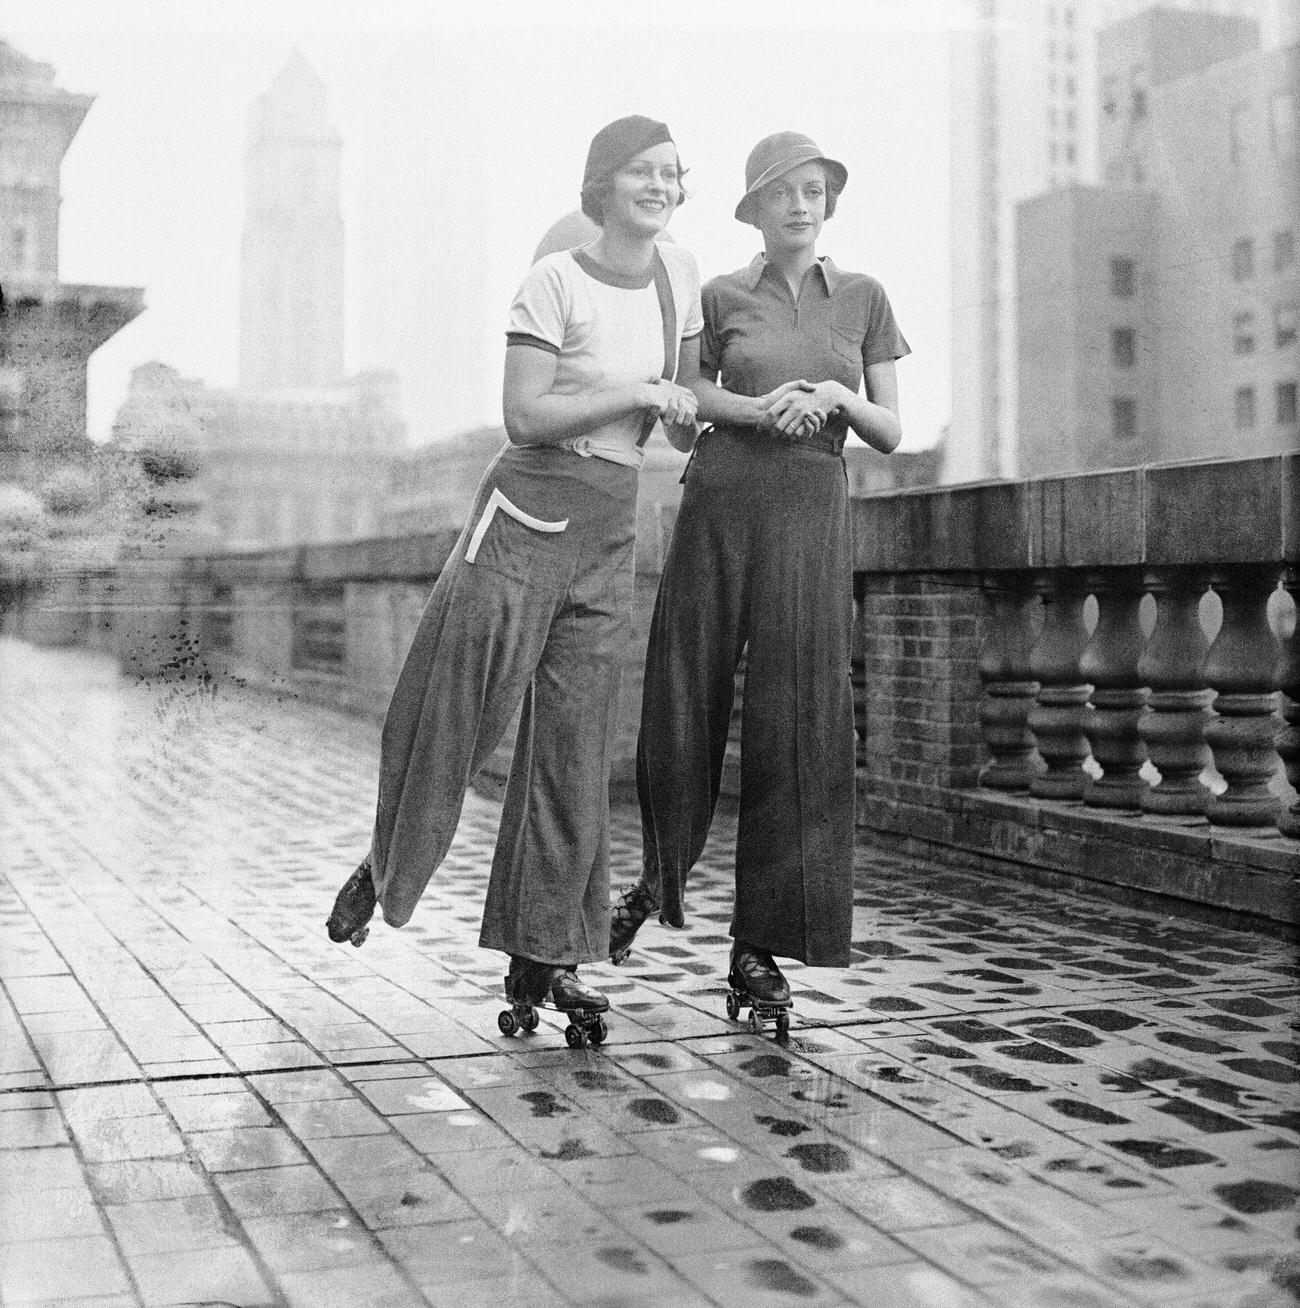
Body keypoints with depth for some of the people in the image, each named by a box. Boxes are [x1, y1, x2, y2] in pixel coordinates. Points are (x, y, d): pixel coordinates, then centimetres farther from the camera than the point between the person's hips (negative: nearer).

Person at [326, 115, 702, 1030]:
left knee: (576, 744, 4)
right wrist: (637, 394, -13)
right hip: (528, 514, -5)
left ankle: (543, 954, 11)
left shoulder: (681, 272, 10)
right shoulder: (556, 281, -9)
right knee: (454, 706, -3)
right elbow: (526, 415, -16)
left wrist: (688, 412, 4)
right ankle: (384, 868, 24)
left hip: (611, 532, 5)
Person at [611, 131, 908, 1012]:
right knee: (684, 707, 1)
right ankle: (659, 879, 30)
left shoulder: (864, 298, 12)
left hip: (811, 517, 0)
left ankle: (760, 946, -1)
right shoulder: (720, 297, 9)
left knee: (794, 722, -7)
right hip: (719, 505, 0)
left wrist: (838, 397, -9)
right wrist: (758, 409, -13)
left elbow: (891, 434, 11)